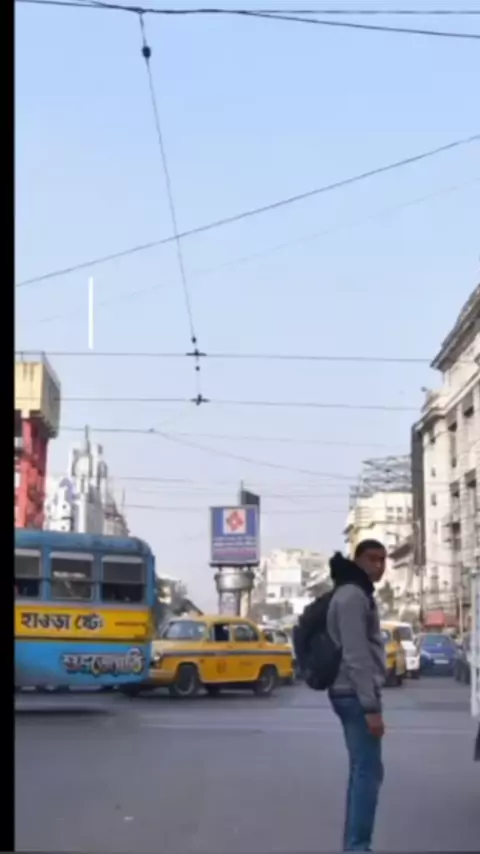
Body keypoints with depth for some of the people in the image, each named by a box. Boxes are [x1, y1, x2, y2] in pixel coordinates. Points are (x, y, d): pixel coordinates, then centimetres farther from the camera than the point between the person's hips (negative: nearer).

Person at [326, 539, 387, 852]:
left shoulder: (359, 594, 18)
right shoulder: (352, 596, -15)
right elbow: (356, 656, -21)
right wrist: (372, 707, -23)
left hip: (356, 694, 10)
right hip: (356, 695, -10)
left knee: (361, 770, 12)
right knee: (369, 771, -10)